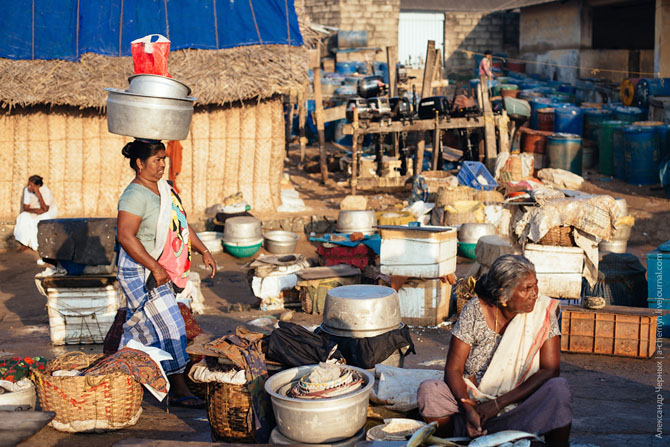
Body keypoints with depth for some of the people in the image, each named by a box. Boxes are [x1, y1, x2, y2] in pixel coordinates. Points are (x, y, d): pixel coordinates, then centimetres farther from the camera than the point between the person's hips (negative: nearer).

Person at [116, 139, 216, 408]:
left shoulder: (164, 188, 11)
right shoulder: (135, 195, -18)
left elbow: (181, 223, 20)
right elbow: (125, 236, -26)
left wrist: (203, 250, 13)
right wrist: (155, 268, -26)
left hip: (163, 271, 9)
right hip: (141, 274, -9)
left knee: (140, 329, 15)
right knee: (169, 326, -9)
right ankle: (179, 390, -3)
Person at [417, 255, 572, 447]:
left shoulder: (543, 310, -8)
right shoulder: (475, 310, -9)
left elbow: (550, 370, -12)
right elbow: (453, 369, -10)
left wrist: (499, 403, -19)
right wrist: (469, 408, -29)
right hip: (473, 400, 1)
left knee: (558, 388, -29)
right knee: (429, 390, -24)